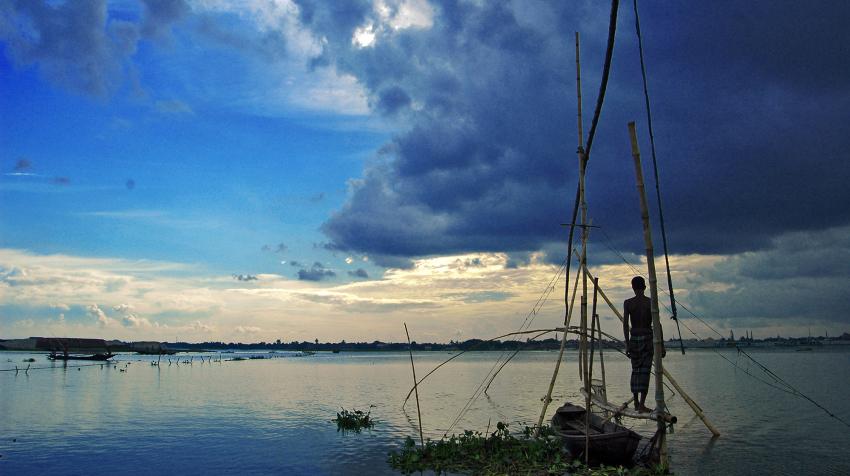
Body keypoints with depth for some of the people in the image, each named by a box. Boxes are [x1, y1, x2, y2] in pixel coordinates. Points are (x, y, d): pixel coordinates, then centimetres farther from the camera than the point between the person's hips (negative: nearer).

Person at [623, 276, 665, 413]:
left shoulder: (628, 303, 1)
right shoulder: (651, 302, -1)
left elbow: (625, 324, -6)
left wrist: (627, 344, -4)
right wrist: (662, 344, -1)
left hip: (634, 338, 2)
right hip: (647, 338, -2)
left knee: (635, 371, 14)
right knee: (645, 371, -4)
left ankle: (636, 403, 20)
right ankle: (642, 404, -12)